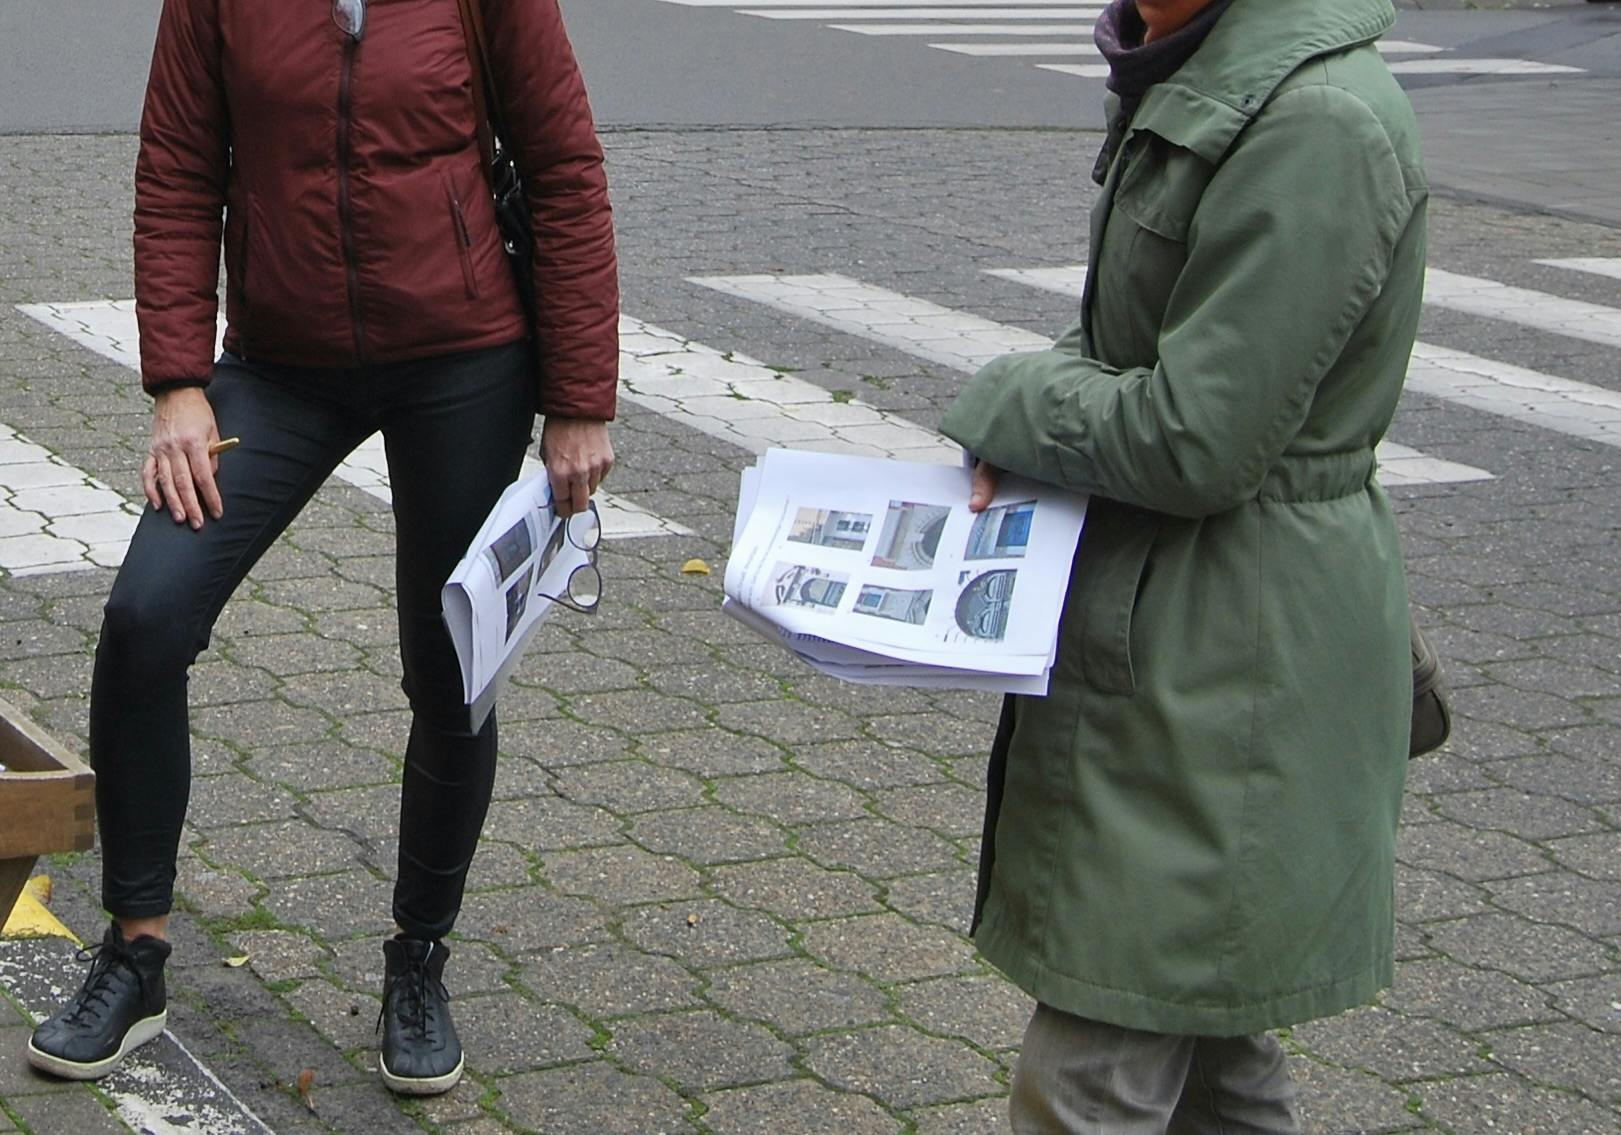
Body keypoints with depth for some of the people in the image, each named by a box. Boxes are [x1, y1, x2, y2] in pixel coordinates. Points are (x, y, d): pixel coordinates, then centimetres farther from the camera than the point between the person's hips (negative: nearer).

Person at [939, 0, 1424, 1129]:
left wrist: (1010, 398, -7)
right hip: (1158, 617, 10)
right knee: (1201, 1032, 22)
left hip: (1231, 664, -10)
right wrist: (1024, 445, -2)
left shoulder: (1318, 124, -22)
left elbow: (1197, 440, -23)